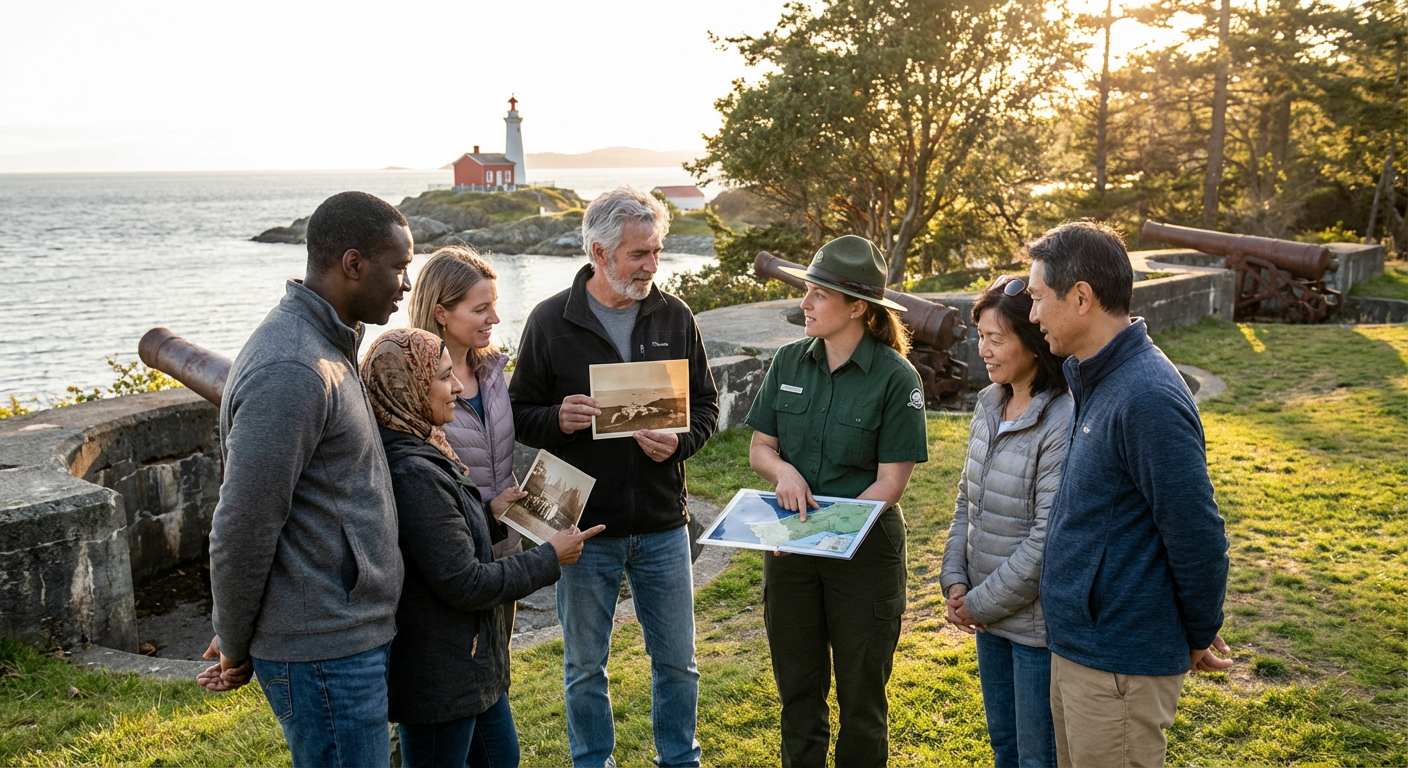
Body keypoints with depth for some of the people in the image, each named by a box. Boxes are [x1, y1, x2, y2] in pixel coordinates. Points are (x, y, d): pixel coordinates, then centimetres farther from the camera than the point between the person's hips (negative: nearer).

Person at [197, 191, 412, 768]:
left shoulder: (326, 343, 11)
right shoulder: (291, 372, -23)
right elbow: (242, 528, -21)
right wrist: (235, 649, -6)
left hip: (348, 636, 9)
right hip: (325, 653, -9)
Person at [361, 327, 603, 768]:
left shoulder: (418, 453, 5)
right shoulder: (413, 474, -27)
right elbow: (464, 582, -24)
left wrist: (490, 519, 3)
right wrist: (550, 559, -13)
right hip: (439, 678, -10)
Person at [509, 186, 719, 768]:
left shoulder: (675, 317, 1)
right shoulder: (550, 322, -5)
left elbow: (706, 406, 7)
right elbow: (519, 414, -1)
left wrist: (679, 442, -13)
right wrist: (557, 419, -22)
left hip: (662, 524, 2)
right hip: (584, 526, -1)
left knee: (677, 661, 13)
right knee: (585, 667, 13)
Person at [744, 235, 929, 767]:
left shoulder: (896, 378, -12)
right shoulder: (789, 363, 0)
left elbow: (890, 481, -14)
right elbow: (759, 448, 6)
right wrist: (783, 470, -16)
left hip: (864, 548, -4)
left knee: (860, 691, 11)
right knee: (797, 687, 16)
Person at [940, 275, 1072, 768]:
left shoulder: (1064, 425, -24)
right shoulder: (989, 404, 3)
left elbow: (1047, 539, -23)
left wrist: (981, 603, -14)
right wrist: (955, 580, 0)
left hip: (1038, 621, -7)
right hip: (988, 615, 7)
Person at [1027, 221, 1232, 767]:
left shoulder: (1147, 397, -24)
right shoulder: (1092, 379, 7)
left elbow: (1198, 536, -21)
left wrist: (1201, 636, -7)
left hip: (1121, 663, -9)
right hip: (1076, 641, 9)